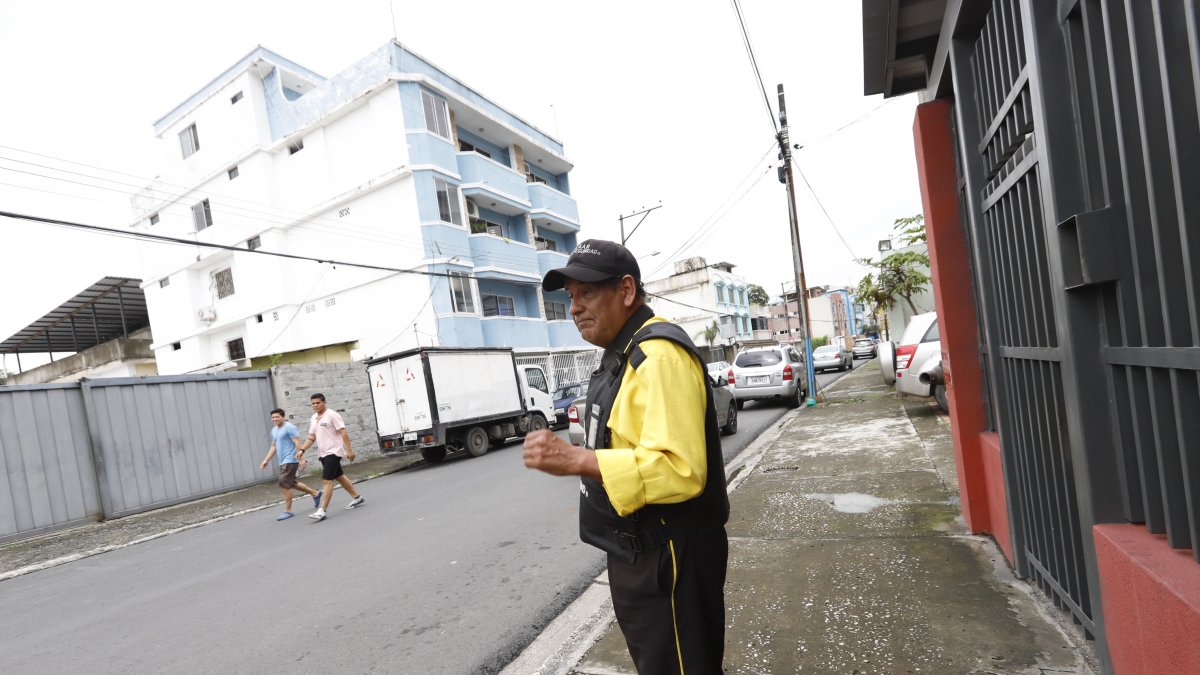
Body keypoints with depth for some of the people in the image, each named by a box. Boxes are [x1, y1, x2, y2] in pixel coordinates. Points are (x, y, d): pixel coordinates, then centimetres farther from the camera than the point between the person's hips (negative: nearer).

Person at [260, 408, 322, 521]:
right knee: (291, 483, 16)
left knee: (284, 484, -11)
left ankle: (287, 511, -1)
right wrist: (266, 460, 18)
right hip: (283, 461, 9)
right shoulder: (274, 430, 16)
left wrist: (301, 458, -23)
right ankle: (315, 494, 31)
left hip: (290, 460, -9)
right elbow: (273, 447, 24)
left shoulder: (289, 427, -12)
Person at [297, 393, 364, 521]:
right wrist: (302, 449, 1)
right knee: (339, 477, 16)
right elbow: (311, 438, 16)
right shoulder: (314, 418, 12)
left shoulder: (332, 415, -12)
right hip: (323, 454, 8)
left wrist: (349, 450, -18)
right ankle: (357, 498, 28)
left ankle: (322, 511, -12)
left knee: (327, 481, -12)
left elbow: (343, 433, -15)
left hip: (333, 452, -8)